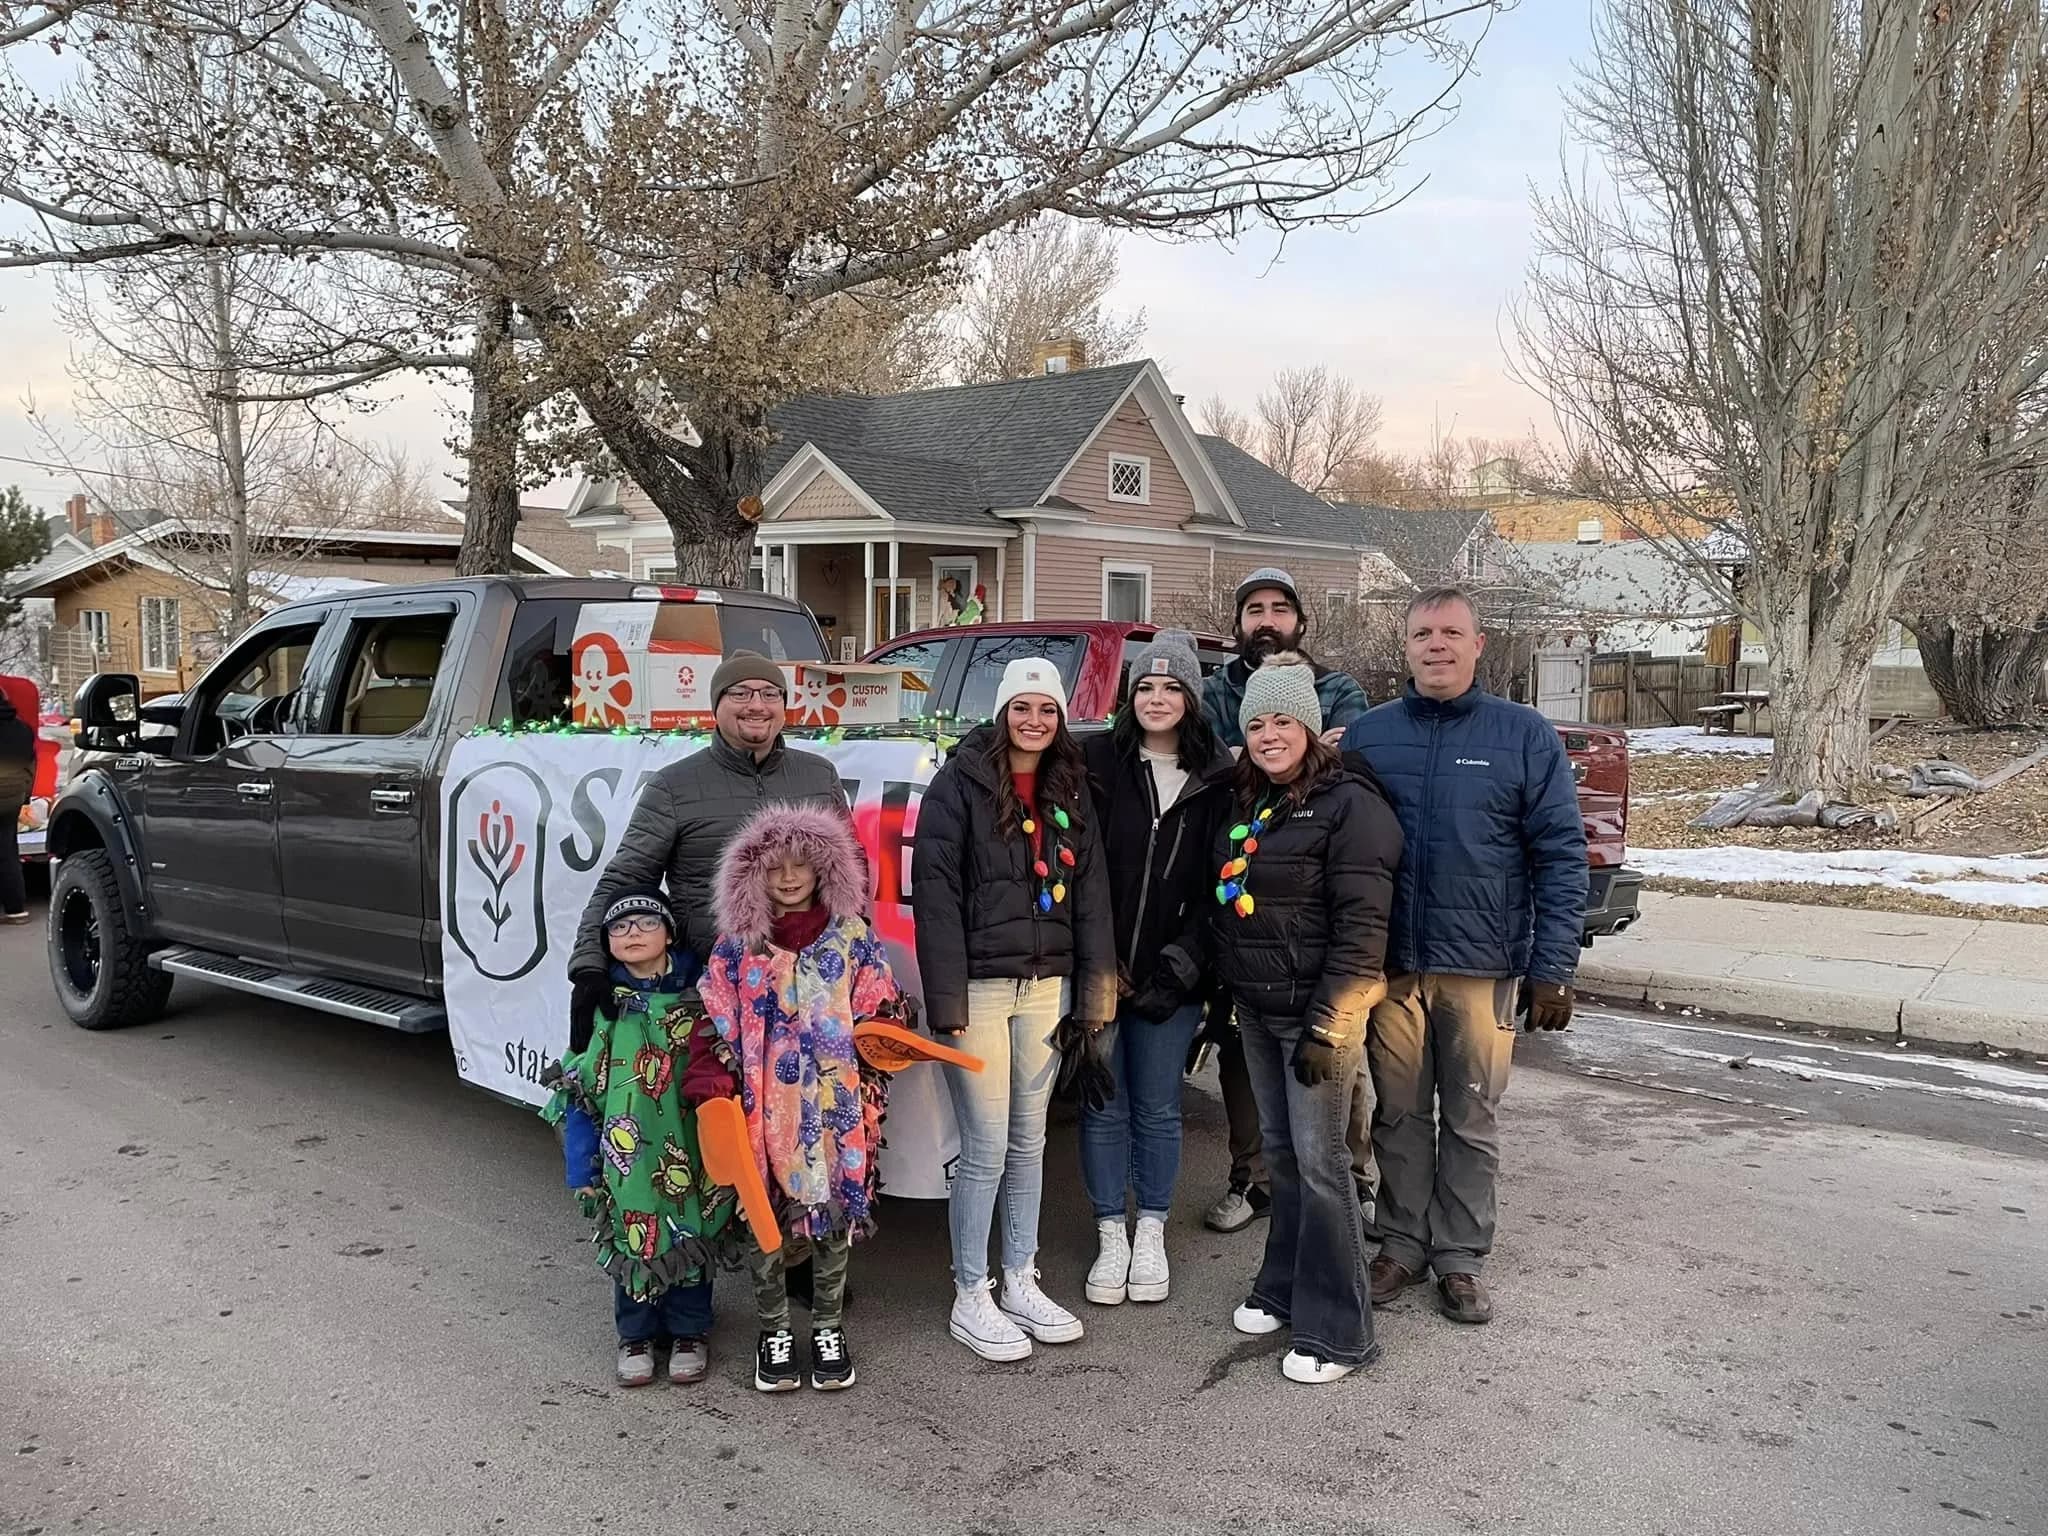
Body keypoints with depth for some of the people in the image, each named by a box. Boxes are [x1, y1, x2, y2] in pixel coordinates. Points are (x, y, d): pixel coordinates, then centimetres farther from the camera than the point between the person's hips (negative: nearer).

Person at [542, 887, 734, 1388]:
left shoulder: (698, 994, -2)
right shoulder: (602, 1004, -1)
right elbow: (578, 1090, 1)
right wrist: (582, 1169, -1)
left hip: (689, 1151, 0)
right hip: (626, 1157, 0)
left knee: (691, 1233, 7)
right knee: (630, 1238, 6)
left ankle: (689, 1332, 27)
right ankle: (636, 1335, 27)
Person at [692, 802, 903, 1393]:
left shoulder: (853, 936, 3)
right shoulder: (737, 943, 3)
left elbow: (879, 1012, 5)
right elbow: (717, 1023, 3)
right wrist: (711, 1084, -8)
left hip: (834, 1103, 0)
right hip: (761, 1105, 0)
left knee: (834, 1210, 8)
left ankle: (828, 1328, 25)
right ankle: (773, 1329, 24)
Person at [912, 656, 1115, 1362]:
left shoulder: (1070, 792, 10)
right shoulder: (959, 784, -7)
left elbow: (1091, 897, 10)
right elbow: (935, 893, -12)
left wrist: (1092, 998, 5)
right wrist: (946, 1000, -16)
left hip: (1046, 986, 5)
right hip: (980, 988, -5)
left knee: (1029, 1141, 14)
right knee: (986, 1149, -1)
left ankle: (1019, 1282, 27)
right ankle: (970, 1298, 13)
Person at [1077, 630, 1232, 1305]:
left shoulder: (1218, 779, 2)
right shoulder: (1099, 761, -1)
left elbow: (1218, 885, 0)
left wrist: (1179, 965, -8)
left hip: (1168, 977, 1)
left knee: (1157, 1109, 10)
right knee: (1104, 1107, 7)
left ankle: (1151, 1236, 27)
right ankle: (1111, 1237, 22)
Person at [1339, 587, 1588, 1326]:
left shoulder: (1525, 735, -1)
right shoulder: (1368, 734, 5)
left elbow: (1561, 856, -3)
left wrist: (1552, 968, -7)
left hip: (1481, 967, -2)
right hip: (1390, 963, 2)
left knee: (1472, 1120, 9)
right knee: (1399, 1115, 12)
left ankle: (1460, 1257, 22)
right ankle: (1403, 1244, 26)